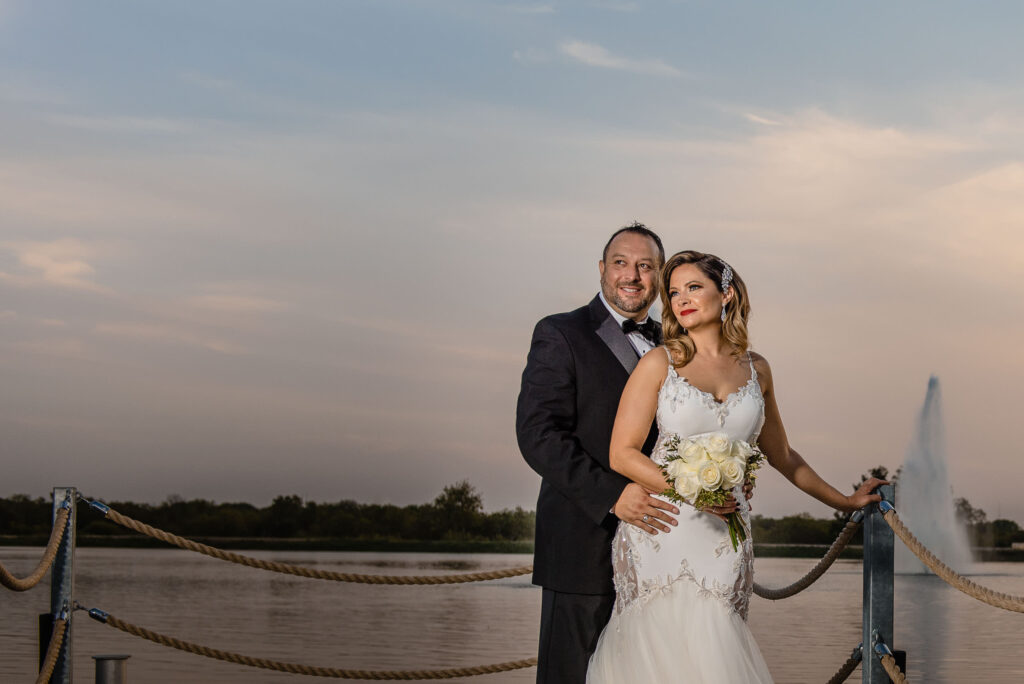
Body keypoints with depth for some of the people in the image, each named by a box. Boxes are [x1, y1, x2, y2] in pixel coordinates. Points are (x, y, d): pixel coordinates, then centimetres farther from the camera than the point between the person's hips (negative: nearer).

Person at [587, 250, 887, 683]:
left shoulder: (756, 369, 12)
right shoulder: (659, 363, 2)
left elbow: (780, 455, 25)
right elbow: (622, 454, -2)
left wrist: (844, 501, 32)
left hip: (724, 541, 2)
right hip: (660, 533, -2)